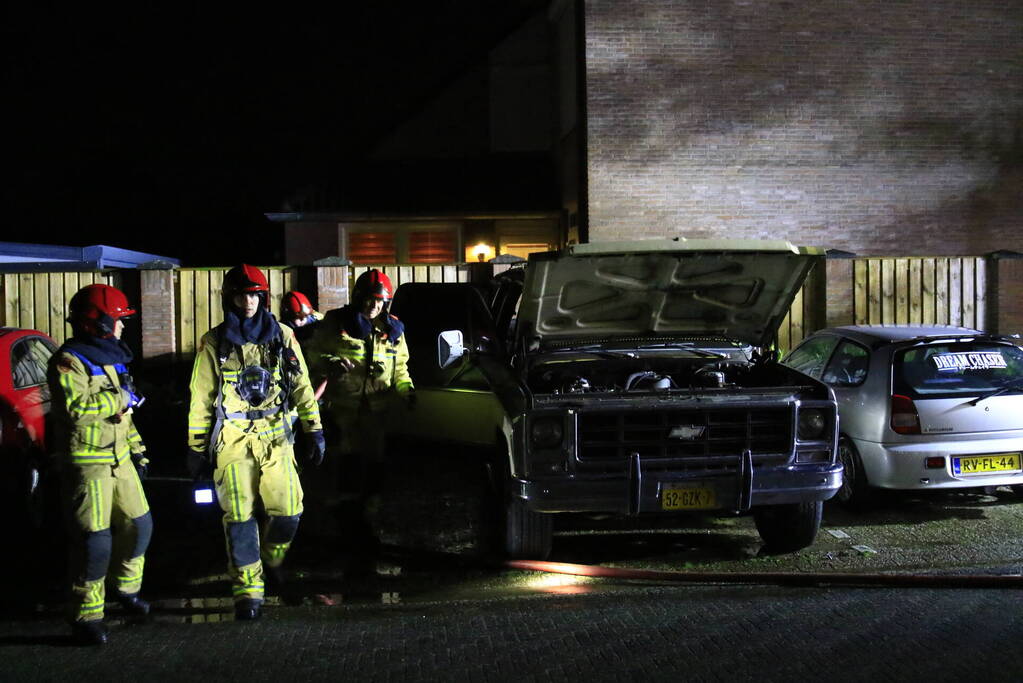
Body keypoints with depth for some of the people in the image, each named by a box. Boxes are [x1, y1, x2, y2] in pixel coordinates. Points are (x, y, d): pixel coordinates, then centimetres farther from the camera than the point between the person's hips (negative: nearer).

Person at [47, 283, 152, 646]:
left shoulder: (111, 357, 16)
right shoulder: (69, 361, -14)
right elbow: (74, 406, -30)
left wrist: (137, 451, 23)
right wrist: (120, 397, -21)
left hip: (118, 459, 9)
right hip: (87, 463, -9)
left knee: (139, 524, 15)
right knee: (94, 541, -8)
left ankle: (126, 588, 36)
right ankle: (86, 618, 0)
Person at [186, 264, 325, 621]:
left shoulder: (282, 336, 7)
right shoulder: (214, 343, 3)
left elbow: (302, 386, 11)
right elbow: (201, 399, 6)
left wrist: (314, 431, 6)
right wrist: (197, 448, 5)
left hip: (275, 435, 2)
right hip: (233, 439, -1)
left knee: (288, 510, -3)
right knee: (240, 515, -7)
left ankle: (271, 560, 28)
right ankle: (248, 592, 2)